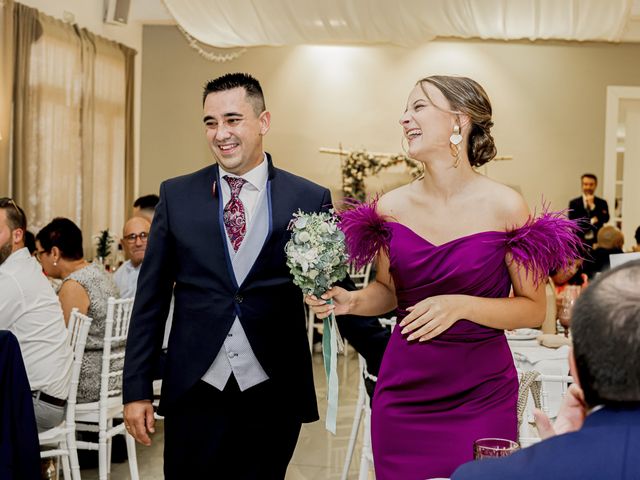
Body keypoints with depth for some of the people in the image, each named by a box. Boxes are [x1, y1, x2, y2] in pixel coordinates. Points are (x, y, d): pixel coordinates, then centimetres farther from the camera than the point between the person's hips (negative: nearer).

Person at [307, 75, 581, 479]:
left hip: (481, 395, -3)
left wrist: (461, 306, -19)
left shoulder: (504, 206, -9)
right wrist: (351, 301, -5)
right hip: (404, 390, 3)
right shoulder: (392, 207, 1)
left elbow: (534, 309, -4)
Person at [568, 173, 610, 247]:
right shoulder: (574, 203, 6)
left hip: (597, 241, 1)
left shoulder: (602, 203, 8)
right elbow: (573, 221, -5)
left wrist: (592, 205, -11)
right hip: (579, 241, -1)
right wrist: (591, 221, -7)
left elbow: (605, 219, -5)